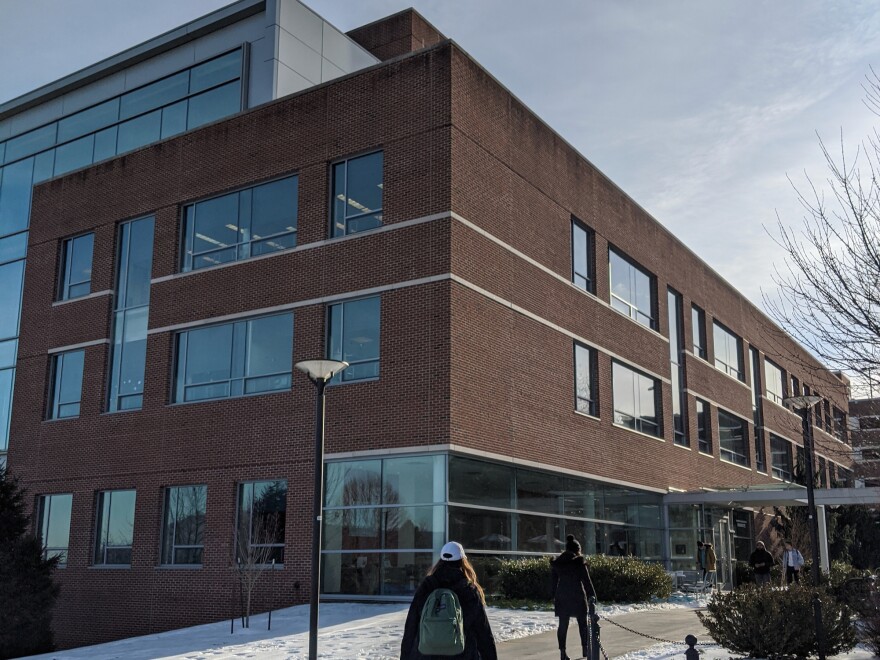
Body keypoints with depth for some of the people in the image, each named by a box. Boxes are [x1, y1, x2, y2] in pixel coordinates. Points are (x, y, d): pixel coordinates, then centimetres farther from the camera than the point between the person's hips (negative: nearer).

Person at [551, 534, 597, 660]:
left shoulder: (556, 562, 7)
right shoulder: (579, 561, -7)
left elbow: (554, 582, 9)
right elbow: (586, 580, -6)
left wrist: (554, 598, 14)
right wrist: (592, 595, 0)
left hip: (561, 597, 3)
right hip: (577, 596, -3)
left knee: (563, 625, 4)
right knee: (582, 623, 12)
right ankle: (585, 648, 15)